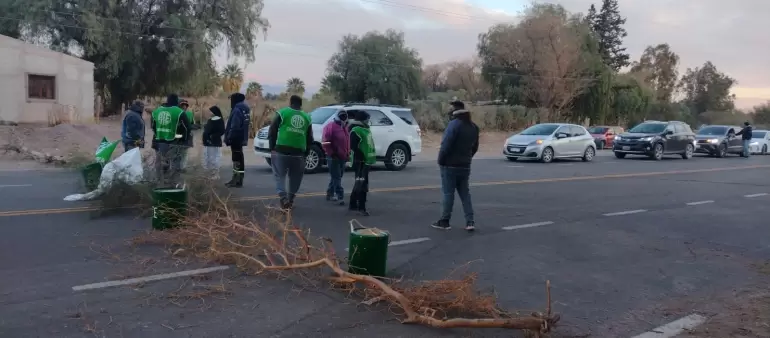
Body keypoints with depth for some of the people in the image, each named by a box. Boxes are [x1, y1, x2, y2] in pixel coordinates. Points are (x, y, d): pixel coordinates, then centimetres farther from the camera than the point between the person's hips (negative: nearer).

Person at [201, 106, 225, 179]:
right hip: (208, 142, 9)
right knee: (208, 158, 13)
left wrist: (213, 136, -21)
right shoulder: (210, 120, 14)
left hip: (215, 143, -9)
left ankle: (216, 174, 2)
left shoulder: (219, 121, -12)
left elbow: (222, 132, -17)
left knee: (214, 158, -5)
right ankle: (212, 173, 21)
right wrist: (204, 135, 4)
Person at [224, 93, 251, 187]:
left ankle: (238, 180, -5)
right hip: (241, 138, 10)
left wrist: (229, 138, -18)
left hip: (236, 139, -10)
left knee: (237, 159, -7)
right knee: (238, 159, 15)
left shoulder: (237, 110, -17)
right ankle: (236, 179, 23)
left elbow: (234, 127, -23)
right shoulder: (244, 110, 14)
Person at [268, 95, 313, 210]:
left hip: (281, 151, -3)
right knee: (295, 178, 16)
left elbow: (272, 132, 0)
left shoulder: (283, 113, 4)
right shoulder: (307, 118, 15)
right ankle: (290, 200, 21)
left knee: (280, 176, 4)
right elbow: (309, 139, 15)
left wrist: (272, 148, 7)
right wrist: (305, 154, 20)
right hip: (299, 153, 3)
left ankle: (284, 198, -13)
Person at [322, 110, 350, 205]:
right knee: (336, 178, -9)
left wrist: (348, 153, 15)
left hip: (343, 157, 9)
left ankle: (330, 194, 26)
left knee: (336, 177, 15)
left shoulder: (345, 128, 17)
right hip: (334, 157, -8)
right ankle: (340, 197, -13)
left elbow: (347, 142, 24)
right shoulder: (330, 127, -10)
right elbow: (325, 142, -16)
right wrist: (331, 153, -17)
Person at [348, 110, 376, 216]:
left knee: (359, 183, 15)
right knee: (361, 183, -13)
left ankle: (353, 205, 24)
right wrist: (362, 157, -25)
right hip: (360, 161, -11)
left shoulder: (365, 129, 20)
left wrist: (371, 156, 20)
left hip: (366, 160, 11)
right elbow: (354, 146, -22)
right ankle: (361, 207, -13)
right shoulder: (356, 130, -13)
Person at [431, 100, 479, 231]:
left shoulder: (454, 124, -16)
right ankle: (470, 221, 7)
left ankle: (444, 221, 6)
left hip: (450, 165, -7)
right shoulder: (473, 127, 10)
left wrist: (441, 160, -10)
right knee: (465, 194, 11)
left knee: (448, 193, 0)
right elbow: (475, 147, 15)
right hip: (465, 166, 7)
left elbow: (446, 145, -21)